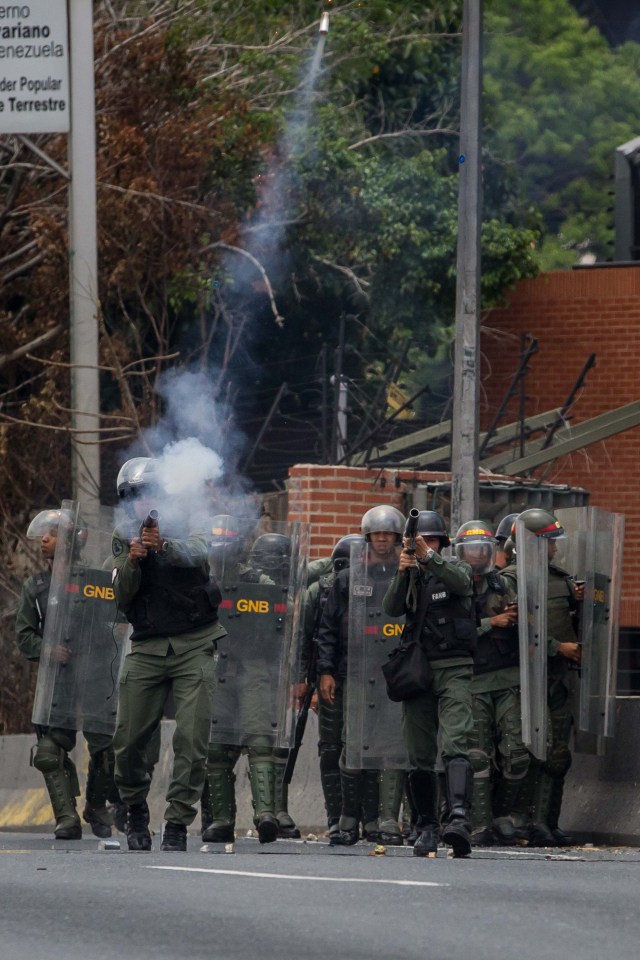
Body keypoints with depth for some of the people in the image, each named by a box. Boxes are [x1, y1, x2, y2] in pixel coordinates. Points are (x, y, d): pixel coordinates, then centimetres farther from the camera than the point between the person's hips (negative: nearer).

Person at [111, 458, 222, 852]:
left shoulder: (185, 526, 1)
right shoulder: (124, 538, 9)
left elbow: (199, 555, -21)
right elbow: (123, 597, -1)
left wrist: (165, 545, -40)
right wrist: (133, 561, -20)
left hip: (194, 645, -2)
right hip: (147, 648, 2)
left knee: (192, 739, -11)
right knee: (130, 740, -2)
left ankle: (178, 824, -7)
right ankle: (136, 813, 21)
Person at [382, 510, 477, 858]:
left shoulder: (456, 569, 6)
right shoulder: (409, 578, 14)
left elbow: (460, 582, -18)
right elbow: (391, 608, -5)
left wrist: (429, 557, -32)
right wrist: (403, 572, -22)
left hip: (453, 669, -4)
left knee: (455, 744, -21)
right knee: (420, 758, 4)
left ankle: (459, 817, -35)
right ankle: (427, 827, 12)